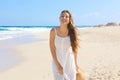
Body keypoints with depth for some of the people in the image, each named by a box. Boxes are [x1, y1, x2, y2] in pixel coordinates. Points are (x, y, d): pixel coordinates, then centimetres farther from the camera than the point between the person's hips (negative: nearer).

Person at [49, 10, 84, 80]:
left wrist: (76, 64, 3)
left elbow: (75, 48, -1)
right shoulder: (53, 31, -13)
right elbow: (52, 49, -9)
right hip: (57, 62, -1)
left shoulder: (73, 31, -11)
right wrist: (58, 65, -12)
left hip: (70, 62, 1)